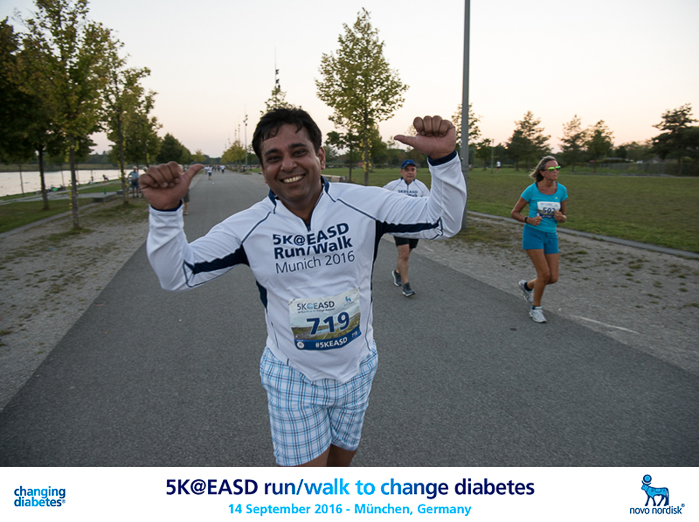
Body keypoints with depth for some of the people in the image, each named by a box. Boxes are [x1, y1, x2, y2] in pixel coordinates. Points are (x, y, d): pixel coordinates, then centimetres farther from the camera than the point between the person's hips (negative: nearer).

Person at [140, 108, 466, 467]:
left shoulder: (364, 204, -16)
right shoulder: (248, 227, -15)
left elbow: (443, 222, -13)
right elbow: (177, 274, -11)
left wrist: (444, 160, -30)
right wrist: (166, 211, -27)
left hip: (357, 369, 2)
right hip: (291, 378, -1)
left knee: (341, 459, 27)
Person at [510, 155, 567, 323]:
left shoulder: (561, 190, 2)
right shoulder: (531, 190, -8)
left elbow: (563, 216, 12)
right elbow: (514, 213, -2)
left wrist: (561, 217, -12)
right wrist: (529, 220, -20)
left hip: (551, 235, 5)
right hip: (533, 233, -4)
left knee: (553, 278, 1)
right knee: (544, 273, -12)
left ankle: (527, 286, 33)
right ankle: (536, 308, 10)